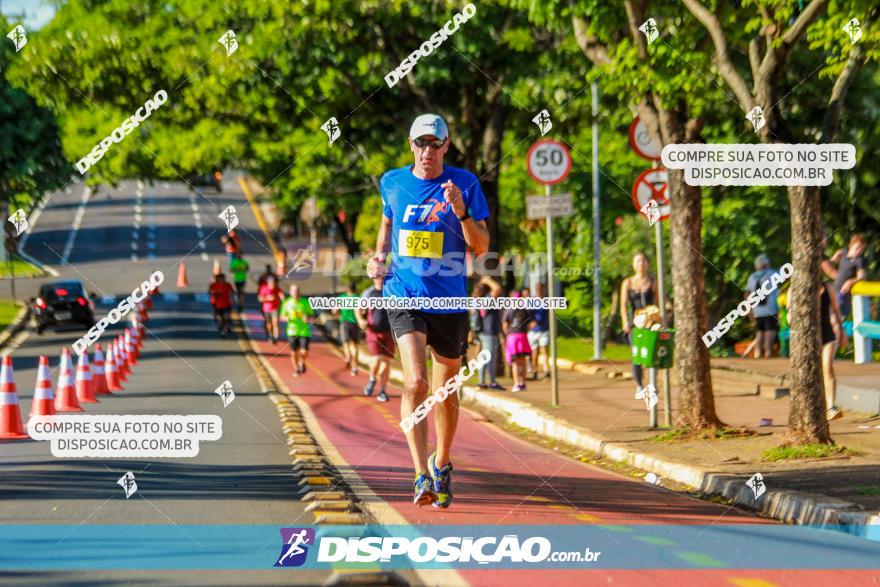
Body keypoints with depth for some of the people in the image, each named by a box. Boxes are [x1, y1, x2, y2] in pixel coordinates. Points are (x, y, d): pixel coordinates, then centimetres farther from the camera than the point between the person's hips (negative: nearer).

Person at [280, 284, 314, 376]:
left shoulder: (306, 302, -4)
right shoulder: (286, 303, 0)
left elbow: (312, 317, 3)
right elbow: (282, 316, 9)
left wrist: (308, 318, -20)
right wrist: (287, 318, -14)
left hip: (304, 331, -1)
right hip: (292, 331, 1)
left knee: (304, 352, -11)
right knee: (294, 353, 5)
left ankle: (302, 362, 24)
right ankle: (296, 369, 31)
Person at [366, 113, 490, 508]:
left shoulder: (465, 185, -2)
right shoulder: (392, 183, 4)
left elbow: (481, 249, -3)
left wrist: (460, 211, -18)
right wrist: (379, 256, 6)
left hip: (449, 302, 0)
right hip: (404, 297, 0)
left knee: (445, 393, 12)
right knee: (415, 382, -19)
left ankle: (441, 464, 36)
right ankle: (422, 477, -21)